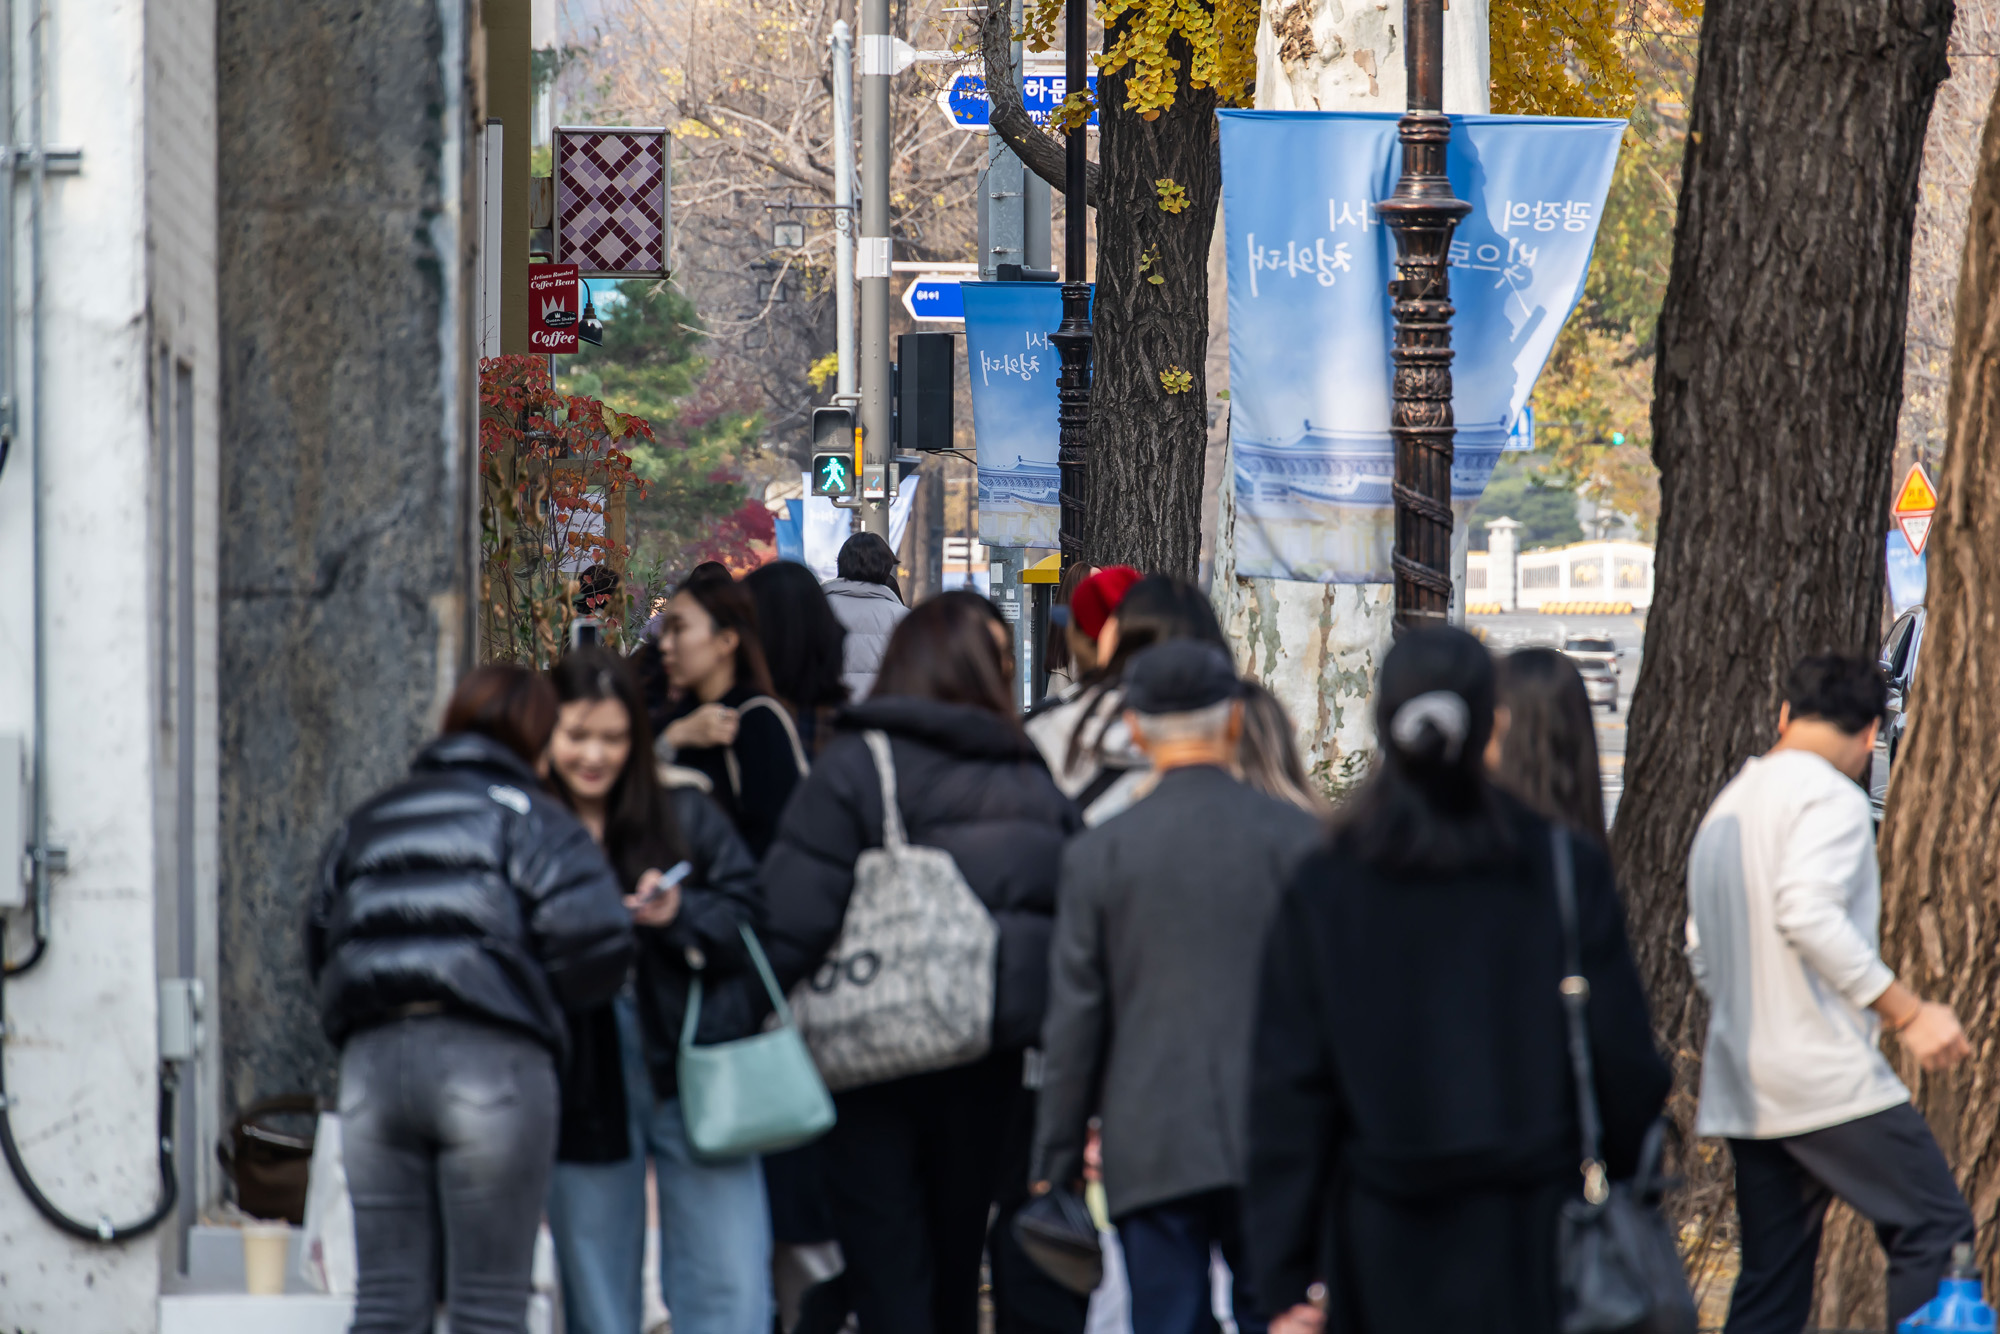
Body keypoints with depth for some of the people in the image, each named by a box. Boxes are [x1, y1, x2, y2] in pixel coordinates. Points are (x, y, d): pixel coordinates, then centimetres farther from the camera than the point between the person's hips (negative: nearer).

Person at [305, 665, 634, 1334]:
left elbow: (319, 945, 16)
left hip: (371, 1059, 4)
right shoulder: (531, 819, 4)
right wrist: (544, 1004, 9)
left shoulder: (369, 821, 21)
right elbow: (596, 937, -9)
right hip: (490, 1055, -4)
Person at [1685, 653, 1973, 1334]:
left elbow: (1701, 951, 23)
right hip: (1827, 1075, -9)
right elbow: (1810, 914, -24)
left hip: (1743, 1090, 9)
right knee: (1936, 1228, -5)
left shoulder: (1727, 806, 19)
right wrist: (1907, 1013, -20)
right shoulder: (1829, 795, -9)